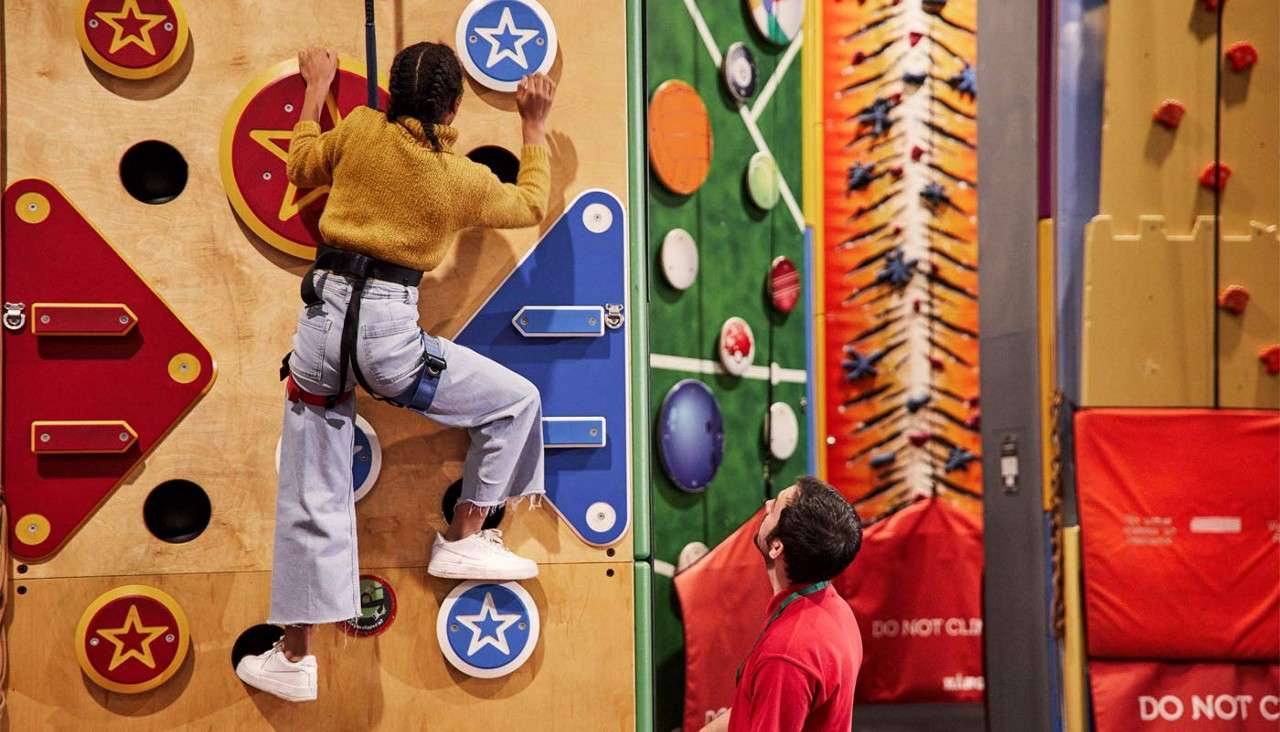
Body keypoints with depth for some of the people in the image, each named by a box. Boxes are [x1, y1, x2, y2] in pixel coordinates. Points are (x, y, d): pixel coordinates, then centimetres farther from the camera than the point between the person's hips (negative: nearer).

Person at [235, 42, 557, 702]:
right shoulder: (464, 180, 1)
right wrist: (535, 127, 30)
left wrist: (314, 87, 37)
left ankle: (295, 658, 15)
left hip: (322, 317, 4)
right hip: (388, 331, -3)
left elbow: (301, 166, 25)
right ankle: (462, 540, 23)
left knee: (309, 500, 9)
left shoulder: (360, 130, 4)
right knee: (516, 402, 18)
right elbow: (530, 205, 21)